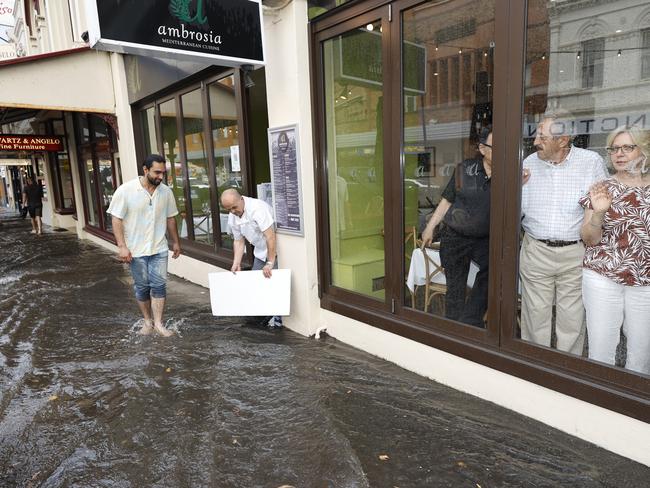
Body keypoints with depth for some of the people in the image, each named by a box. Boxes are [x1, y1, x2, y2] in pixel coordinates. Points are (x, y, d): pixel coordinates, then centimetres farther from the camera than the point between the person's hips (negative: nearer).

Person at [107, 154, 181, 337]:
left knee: (159, 285, 0)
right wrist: (122, 246, -16)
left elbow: (170, 218, 8)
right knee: (142, 287, 10)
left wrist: (175, 242, 12)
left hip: (159, 248, 2)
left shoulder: (166, 191, -2)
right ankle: (148, 321, 26)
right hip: (136, 250, -2)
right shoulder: (125, 190, -13)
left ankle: (158, 323, 10)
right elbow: (116, 219, -10)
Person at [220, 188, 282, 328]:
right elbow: (239, 241, 8)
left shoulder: (257, 208, -28)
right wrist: (236, 263, -2)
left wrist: (270, 263, -30)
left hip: (275, 250, -7)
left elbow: (270, 237, -30)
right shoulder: (232, 218, -3)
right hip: (260, 252, 8)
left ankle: (278, 317, 5)